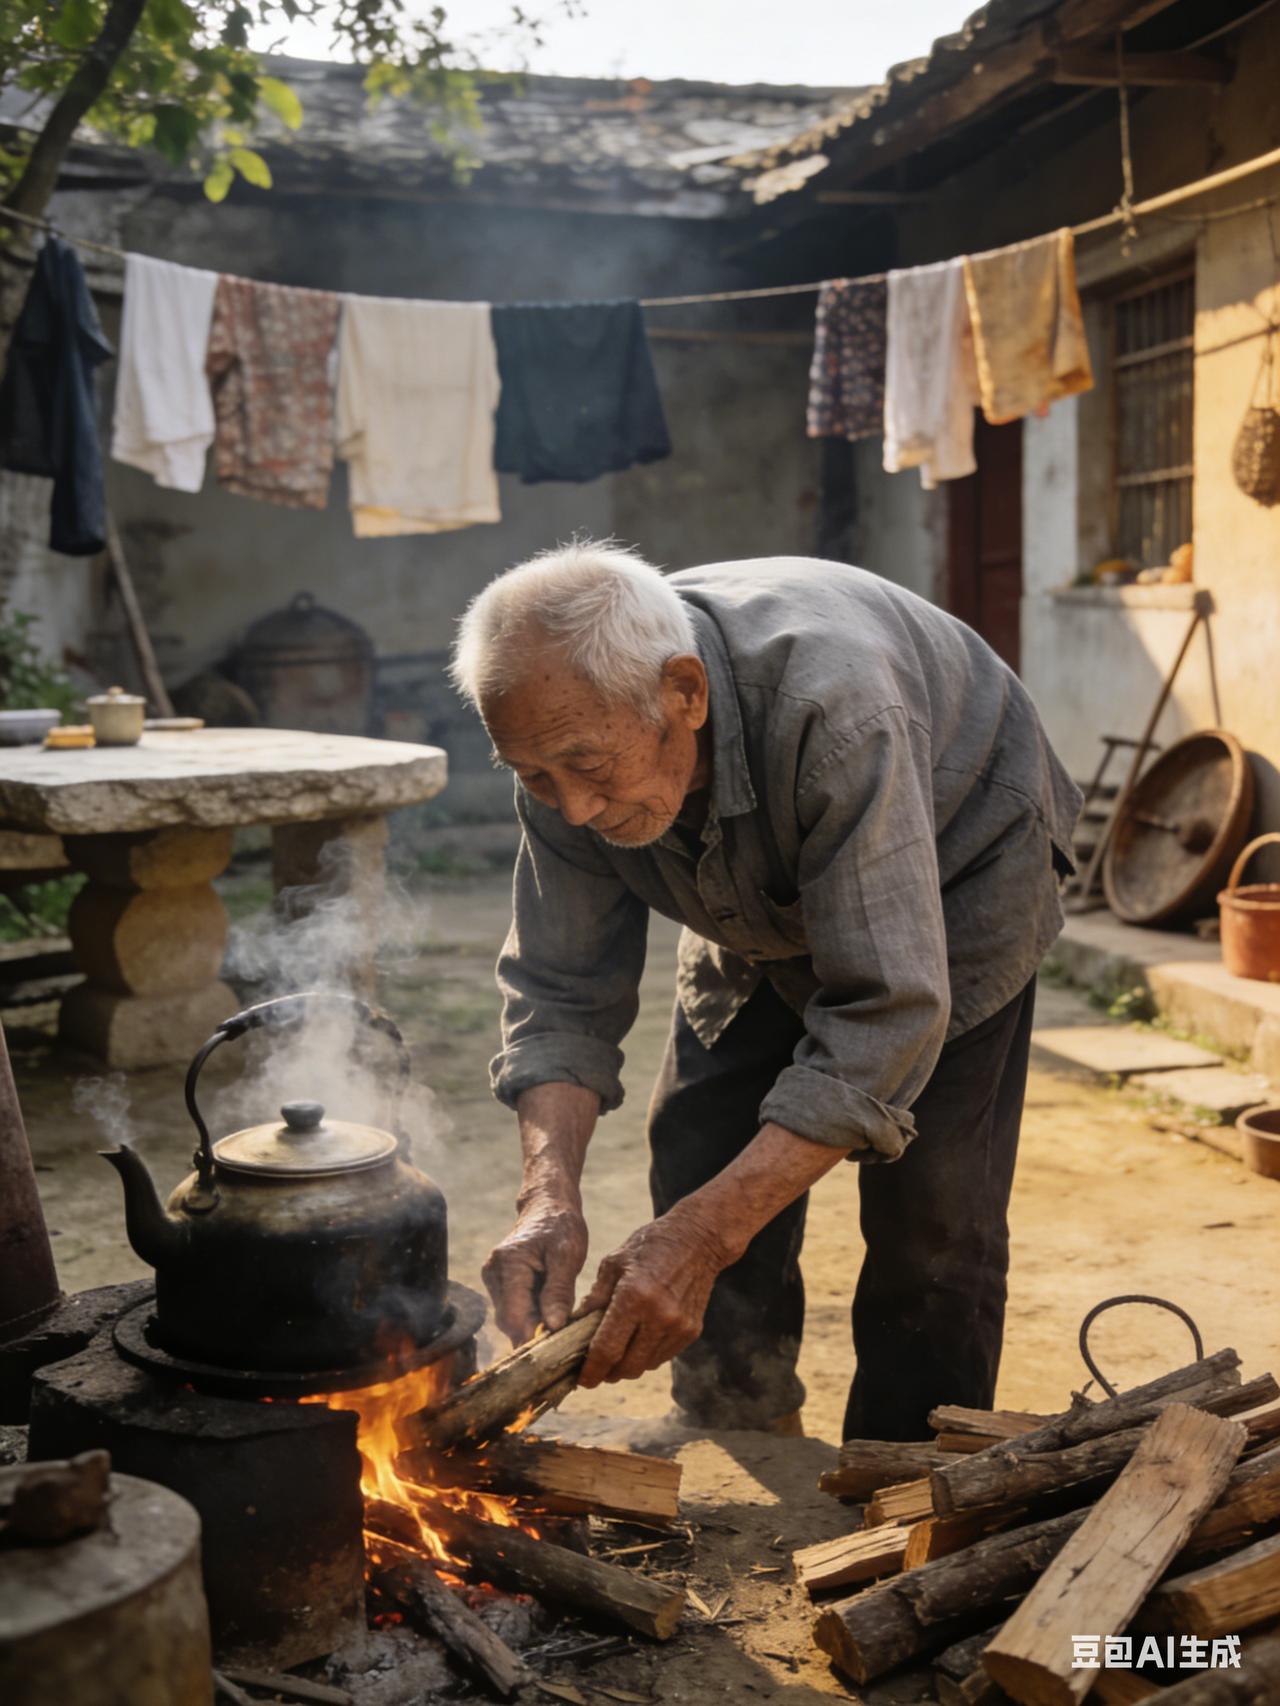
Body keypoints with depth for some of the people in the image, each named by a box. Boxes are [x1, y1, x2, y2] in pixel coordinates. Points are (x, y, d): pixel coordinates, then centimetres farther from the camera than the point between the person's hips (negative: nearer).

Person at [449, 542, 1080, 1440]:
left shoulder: (832, 709, -45)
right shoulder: (571, 732, -25)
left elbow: (888, 1014, -44)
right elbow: (561, 995, -19)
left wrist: (704, 1235, -50)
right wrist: (550, 1194, -36)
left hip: (952, 869, -5)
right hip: (761, 907, 5)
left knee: (928, 1219, -11)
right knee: (701, 1171, 0)